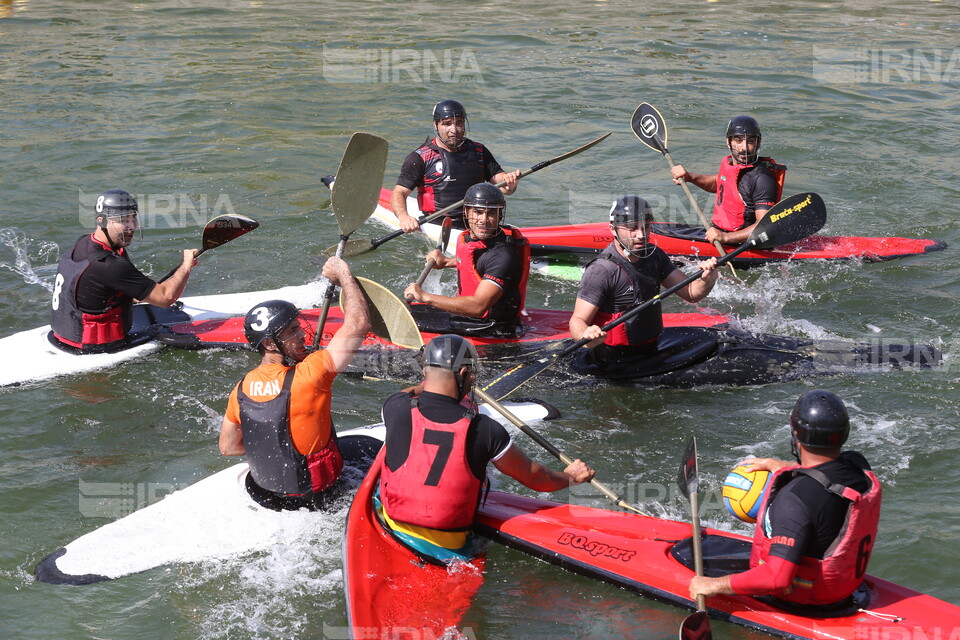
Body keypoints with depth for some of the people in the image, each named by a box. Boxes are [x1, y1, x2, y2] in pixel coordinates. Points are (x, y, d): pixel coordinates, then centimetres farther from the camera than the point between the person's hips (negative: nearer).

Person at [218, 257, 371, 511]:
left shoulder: (241, 389, -7)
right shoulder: (307, 376, -27)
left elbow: (227, 447, 6)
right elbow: (358, 323, -27)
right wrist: (343, 273, -15)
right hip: (316, 497, -6)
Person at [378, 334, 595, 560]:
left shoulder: (396, 408, -14)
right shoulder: (484, 430, -16)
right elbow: (535, 478, 0)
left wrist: (425, 386, 36)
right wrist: (570, 477, 21)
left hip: (395, 528, 2)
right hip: (451, 547, -2)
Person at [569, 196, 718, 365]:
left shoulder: (654, 255, 6)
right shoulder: (601, 270, -17)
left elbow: (691, 293, 8)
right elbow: (577, 321, -18)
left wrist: (707, 280, -15)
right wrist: (586, 334, -42)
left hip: (651, 349, 8)